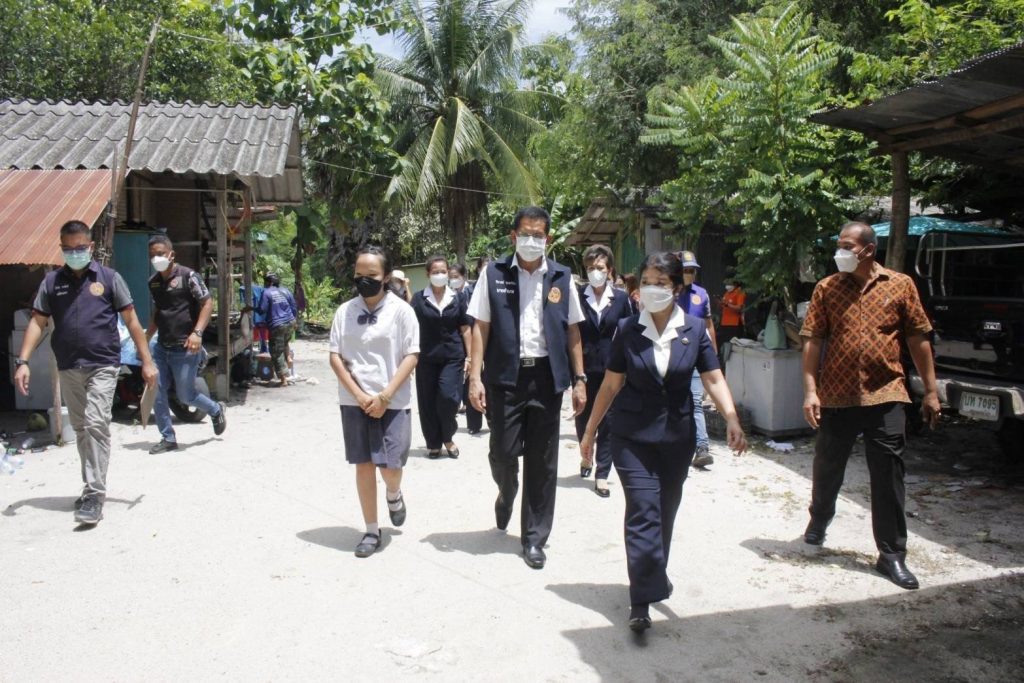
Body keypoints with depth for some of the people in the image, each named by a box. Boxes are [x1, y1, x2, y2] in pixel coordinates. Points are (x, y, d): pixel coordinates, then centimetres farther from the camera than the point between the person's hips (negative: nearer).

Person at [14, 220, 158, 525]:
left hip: (102, 365, -4)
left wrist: (147, 360, -4)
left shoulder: (108, 278, 0)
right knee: (81, 429, 13)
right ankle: (92, 487, 27)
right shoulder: (51, 281, 8)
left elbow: (131, 320, 1)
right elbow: (37, 322, 7)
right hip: (68, 369, 4)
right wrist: (23, 362, -4)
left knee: (96, 425, -13)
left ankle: (95, 494, -10)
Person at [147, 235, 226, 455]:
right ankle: (168, 438, 13)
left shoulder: (187, 276, -9)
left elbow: (207, 304, -12)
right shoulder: (154, 282, 12)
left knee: (185, 395, -1)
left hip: (184, 348, -6)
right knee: (157, 394, 1)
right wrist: (146, 336, 18)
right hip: (161, 346, 7)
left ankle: (216, 411, 28)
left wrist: (197, 332, -22)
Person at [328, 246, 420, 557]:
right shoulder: (345, 311, 3)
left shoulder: (401, 310, -4)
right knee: (363, 464, 6)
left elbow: (411, 356, -6)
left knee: (390, 466, -4)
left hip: (393, 402, -2)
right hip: (355, 402, 2)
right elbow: (335, 357, 3)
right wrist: (360, 396, -8)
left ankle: (393, 495, 31)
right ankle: (371, 530, 18)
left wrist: (384, 396, -13)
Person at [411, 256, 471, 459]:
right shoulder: (419, 298, 1)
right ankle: (433, 443, 19)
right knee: (428, 403, 4)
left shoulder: (457, 298, 5)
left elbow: (465, 329, 8)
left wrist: (469, 356, 4)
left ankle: (447, 438, 15)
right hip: (427, 358, 0)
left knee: (449, 398, -10)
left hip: (453, 357, 0)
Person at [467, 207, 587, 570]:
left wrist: (579, 380, 4)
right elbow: (480, 327, -1)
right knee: (502, 451, 2)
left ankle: (534, 539, 18)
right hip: (505, 376, -1)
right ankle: (507, 492, 38)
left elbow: (572, 332, 8)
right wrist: (475, 377, -8)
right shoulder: (494, 273, 0)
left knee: (542, 462, 5)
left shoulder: (562, 277, 5)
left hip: (546, 377, 1)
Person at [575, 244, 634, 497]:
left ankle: (602, 475, 12)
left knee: (607, 423, 3)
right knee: (582, 419, 12)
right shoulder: (577, 296, -3)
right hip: (583, 369, 0)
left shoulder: (621, 298, 1)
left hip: (611, 370, 0)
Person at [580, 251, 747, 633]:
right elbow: (611, 385, 1)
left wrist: (732, 419, -21)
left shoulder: (695, 329, -3)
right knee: (643, 512, -9)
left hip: (677, 435, 2)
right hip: (633, 436, -2)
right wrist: (590, 431, 4)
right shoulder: (627, 330, -4)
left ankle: (655, 574, 39)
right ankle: (642, 601, -4)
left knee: (666, 512, 15)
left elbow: (713, 379, -5)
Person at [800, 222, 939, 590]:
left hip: (885, 396, -1)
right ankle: (819, 518, 44)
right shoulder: (827, 288, 1)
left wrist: (930, 390, 4)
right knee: (827, 466, 16)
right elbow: (812, 341, -2)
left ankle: (892, 554, 13)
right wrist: (810, 390, -9)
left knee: (888, 476, 2)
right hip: (836, 396, 1)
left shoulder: (901, 285, 2)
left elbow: (918, 339, 5)